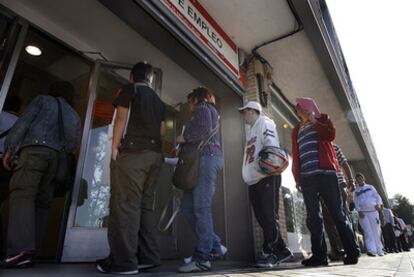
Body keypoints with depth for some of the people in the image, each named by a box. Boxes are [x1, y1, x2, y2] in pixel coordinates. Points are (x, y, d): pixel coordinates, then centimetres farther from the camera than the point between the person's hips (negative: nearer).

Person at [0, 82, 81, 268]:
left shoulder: (43, 100, 18)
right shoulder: (74, 116, 30)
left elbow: (23, 123, 6)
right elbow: (74, 145, 20)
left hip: (35, 149, -4)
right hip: (58, 157, 5)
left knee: (22, 194, -16)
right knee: (42, 202, 3)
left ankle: (21, 249, -31)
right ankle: (30, 253, -2)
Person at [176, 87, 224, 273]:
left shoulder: (202, 108, 5)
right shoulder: (209, 111, 33)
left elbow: (205, 131, -15)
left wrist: (184, 138, -3)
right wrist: (183, 147, 21)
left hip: (206, 158, -9)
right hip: (203, 160, 9)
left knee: (201, 208, -13)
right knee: (187, 207, 4)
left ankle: (202, 258, -10)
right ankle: (214, 246, 8)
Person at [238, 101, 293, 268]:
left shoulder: (264, 122, 3)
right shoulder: (250, 129, 29)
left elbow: (271, 143, -15)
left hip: (266, 176, -9)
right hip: (253, 178, 9)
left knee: (269, 216, -7)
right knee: (262, 217, 7)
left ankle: (269, 253, -2)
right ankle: (281, 251, 15)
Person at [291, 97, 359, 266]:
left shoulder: (322, 119, 14)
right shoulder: (296, 130, 21)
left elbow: (331, 134, -6)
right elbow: (295, 155, 15)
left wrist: (314, 121, -4)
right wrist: (297, 177, 8)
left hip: (325, 173, -3)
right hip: (306, 177, 4)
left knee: (337, 213, -1)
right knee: (312, 216, 0)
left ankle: (352, 252, 9)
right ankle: (319, 254, 4)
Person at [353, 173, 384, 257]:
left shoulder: (370, 187, 13)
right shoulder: (356, 191, 12)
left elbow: (377, 196, 8)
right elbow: (356, 202, 6)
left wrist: (378, 204, -12)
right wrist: (359, 211, -8)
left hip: (373, 211, 1)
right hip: (363, 213, -1)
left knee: (376, 231, 5)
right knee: (368, 231, -9)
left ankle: (379, 250, 18)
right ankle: (371, 250, -15)